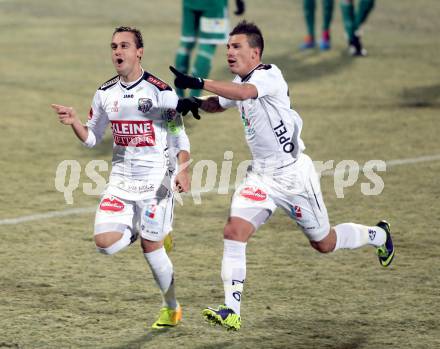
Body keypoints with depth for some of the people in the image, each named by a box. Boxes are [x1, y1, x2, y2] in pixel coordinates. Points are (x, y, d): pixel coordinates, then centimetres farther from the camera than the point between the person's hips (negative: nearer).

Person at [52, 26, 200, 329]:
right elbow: (92, 138, 14)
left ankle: (172, 308, 21)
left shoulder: (160, 91, -10)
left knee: (151, 246, 0)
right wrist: (74, 122, -7)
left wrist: (183, 170, -21)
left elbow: (179, 138, -5)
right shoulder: (105, 94, 5)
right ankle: (140, 230, 22)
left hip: (156, 179, -5)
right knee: (105, 242, -11)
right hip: (121, 179, 5)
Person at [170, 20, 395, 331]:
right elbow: (217, 104, 25)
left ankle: (378, 235, 40)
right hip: (261, 174, 7)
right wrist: (194, 103, 3)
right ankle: (232, 311, -14)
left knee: (324, 243, 10)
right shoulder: (240, 82, 7)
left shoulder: (269, 75, -20)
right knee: (234, 231, -14)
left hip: (293, 173, -7)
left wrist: (199, 83, -47)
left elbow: (243, 92, -41)